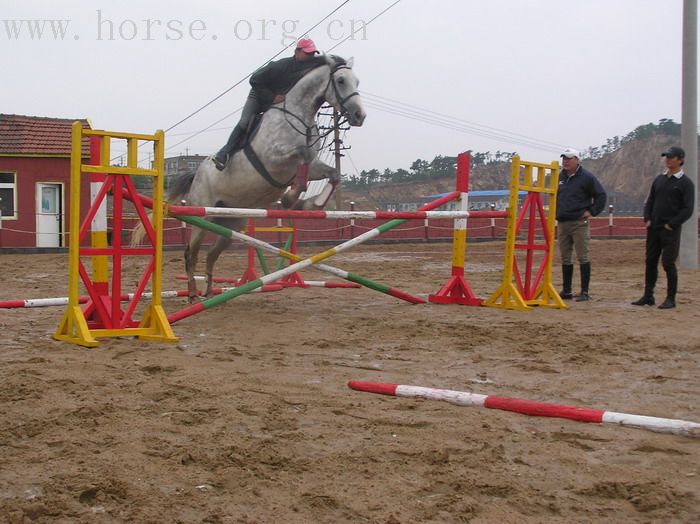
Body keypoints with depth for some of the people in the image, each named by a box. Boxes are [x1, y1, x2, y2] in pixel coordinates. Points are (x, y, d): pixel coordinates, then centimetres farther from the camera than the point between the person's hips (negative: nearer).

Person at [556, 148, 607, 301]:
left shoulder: (586, 177, -5)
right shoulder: (560, 177, 14)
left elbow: (601, 195, -5)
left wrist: (592, 211, -9)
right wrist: (556, 212, 17)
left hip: (579, 223, -6)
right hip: (562, 223, 7)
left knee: (582, 257, -5)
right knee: (565, 258, 9)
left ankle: (584, 292, -2)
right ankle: (566, 291, 17)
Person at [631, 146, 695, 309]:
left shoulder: (685, 183, -5)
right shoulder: (659, 179, 13)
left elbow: (687, 210, -10)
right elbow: (650, 201, 19)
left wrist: (671, 225, -13)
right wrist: (647, 219, 5)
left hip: (670, 230, -6)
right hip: (653, 228, 6)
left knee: (668, 264, -5)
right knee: (650, 262, 8)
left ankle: (671, 299, 4)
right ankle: (648, 296, 16)